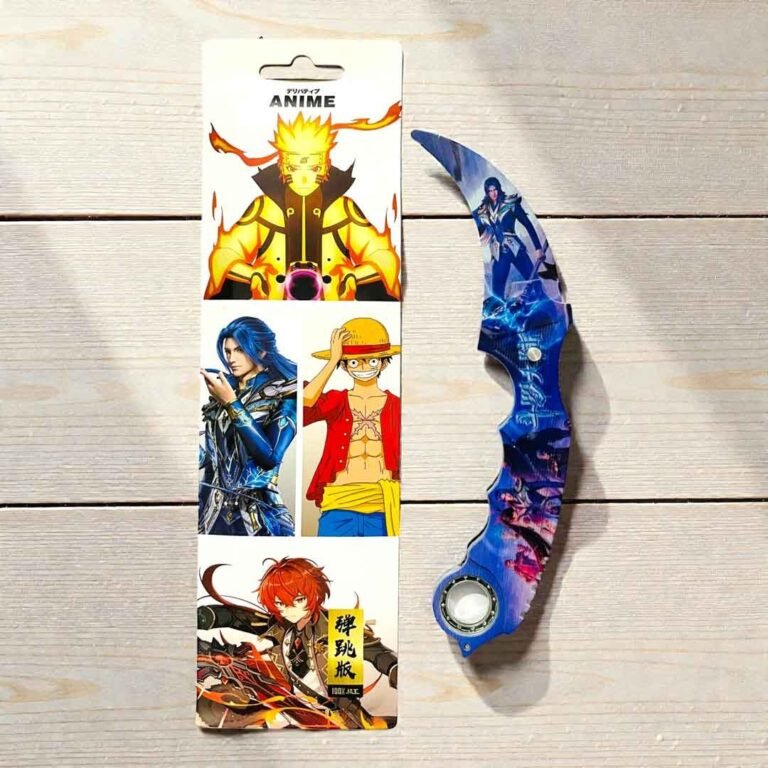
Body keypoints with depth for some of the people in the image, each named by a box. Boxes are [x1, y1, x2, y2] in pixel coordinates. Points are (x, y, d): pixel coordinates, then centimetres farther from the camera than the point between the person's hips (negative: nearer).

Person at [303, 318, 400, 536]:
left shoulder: (396, 406, 5)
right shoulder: (335, 401, 4)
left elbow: (401, 462, 6)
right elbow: (304, 406, -18)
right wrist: (333, 360, -14)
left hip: (383, 511, 0)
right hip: (339, 509, 0)